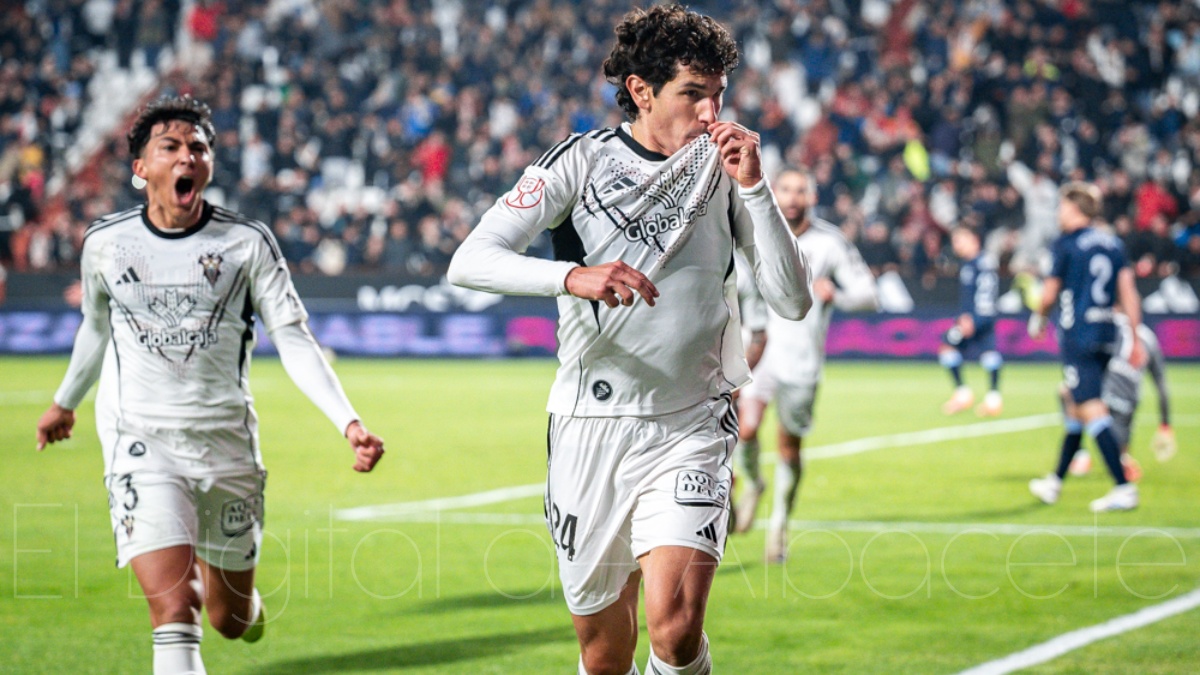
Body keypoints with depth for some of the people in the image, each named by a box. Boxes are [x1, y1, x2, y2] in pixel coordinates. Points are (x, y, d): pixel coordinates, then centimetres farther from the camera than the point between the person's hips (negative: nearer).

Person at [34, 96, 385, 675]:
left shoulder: (248, 243, -3)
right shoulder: (105, 243, 1)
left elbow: (294, 342, -6)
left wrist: (348, 422, -19)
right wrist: (65, 403, 35)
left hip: (227, 442, 1)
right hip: (142, 442, -1)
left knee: (231, 620, 13)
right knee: (175, 615, -18)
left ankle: (210, 570, 49)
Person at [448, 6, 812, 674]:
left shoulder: (725, 169, 3)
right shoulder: (582, 161, -1)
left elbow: (793, 301, -2)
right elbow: (470, 262, -12)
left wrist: (754, 187, -13)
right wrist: (573, 276, -29)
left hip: (690, 430, 0)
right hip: (589, 428, 0)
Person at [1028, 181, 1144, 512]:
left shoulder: (1067, 244, -7)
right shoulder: (1113, 243, 10)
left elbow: (1050, 292, 0)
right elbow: (1128, 291, 5)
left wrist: (1038, 318, 19)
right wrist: (1135, 337, 6)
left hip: (1078, 335, -7)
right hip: (1106, 335, 7)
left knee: (1093, 411, -11)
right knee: (1075, 408, 19)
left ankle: (1124, 488, -21)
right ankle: (1055, 483, 29)